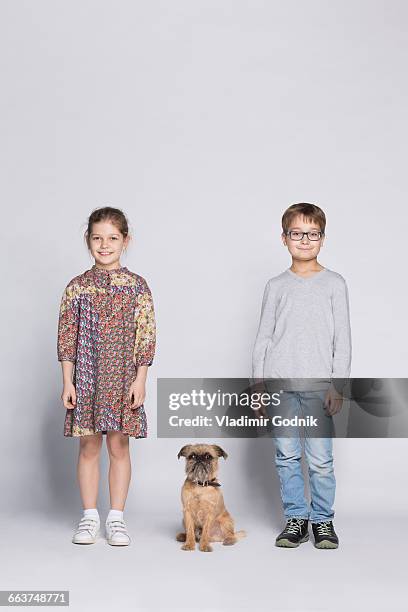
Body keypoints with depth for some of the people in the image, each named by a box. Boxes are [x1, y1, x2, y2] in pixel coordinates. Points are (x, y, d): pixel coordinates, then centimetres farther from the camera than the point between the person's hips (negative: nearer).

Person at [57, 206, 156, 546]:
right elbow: (67, 336, 2)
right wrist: (67, 381, -2)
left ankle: (117, 517, 16)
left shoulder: (136, 285, 0)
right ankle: (89, 516, 19)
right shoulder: (77, 286, 3)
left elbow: (146, 336, -2)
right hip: (86, 377, 1)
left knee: (119, 445, 5)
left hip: (123, 378, -1)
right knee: (89, 447, 8)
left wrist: (140, 379, -7)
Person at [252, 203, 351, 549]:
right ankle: (296, 518, 17)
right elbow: (263, 338, 11)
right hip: (279, 384, 2)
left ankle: (323, 519, 14)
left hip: (318, 386, -2)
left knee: (320, 459, -1)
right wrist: (258, 386, 6)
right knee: (287, 456, 5)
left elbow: (343, 340, 3)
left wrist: (338, 386, -4)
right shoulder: (276, 286, 10)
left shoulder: (334, 284, 5)